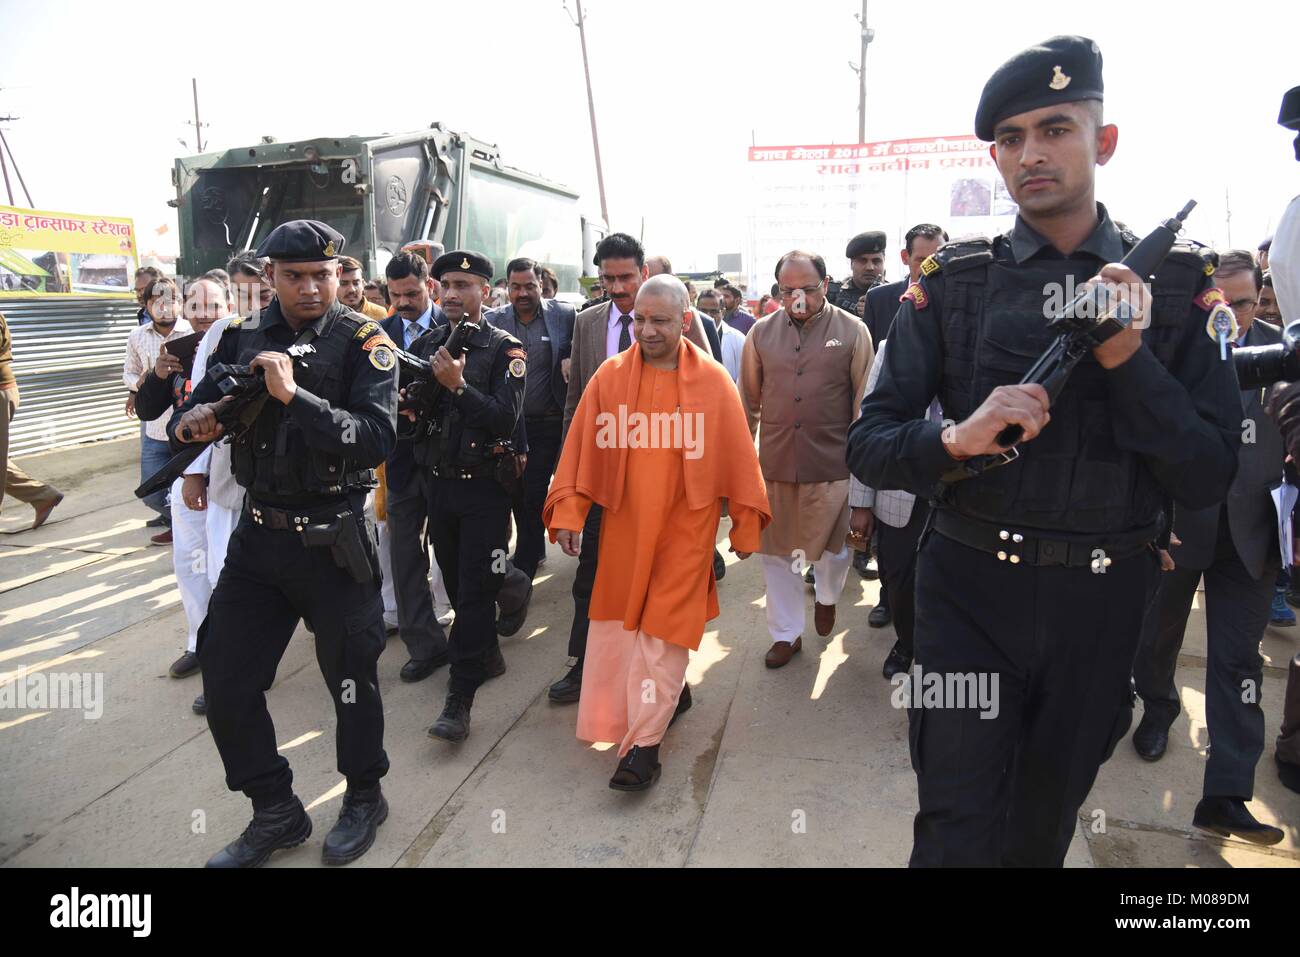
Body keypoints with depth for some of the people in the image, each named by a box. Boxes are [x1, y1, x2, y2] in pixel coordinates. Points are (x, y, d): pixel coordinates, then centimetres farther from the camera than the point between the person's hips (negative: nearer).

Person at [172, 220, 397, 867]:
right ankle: (275, 813, 29)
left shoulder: (362, 342, -8)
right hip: (257, 537, 5)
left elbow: (377, 439, -21)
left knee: (351, 677, 9)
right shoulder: (242, 339, 5)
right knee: (226, 681, 7)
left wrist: (294, 395, -29)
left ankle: (364, 797, 35)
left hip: (332, 541, -4)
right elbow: (183, 421, 7)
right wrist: (192, 423, -15)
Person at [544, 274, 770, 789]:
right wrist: (567, 511, -7)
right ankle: (671, 692, 38)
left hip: (685, 525, -3)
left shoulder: (713, 380, -5)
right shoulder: (609, 377, -1)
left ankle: (644, 743, 4)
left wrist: (746, 524, 2)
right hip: (623, 522, 3)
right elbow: (580, 447, -1)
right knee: (619, 621, 13)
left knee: (665, 626, -3)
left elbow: (739, 454, -1)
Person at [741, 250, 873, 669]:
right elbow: (749, 402, 9)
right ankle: (786, 633, 27)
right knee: (776, 549, 10)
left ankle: (827, 596, 46)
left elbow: (864, 403, -1)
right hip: (774, 462, 2)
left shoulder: (852, 331, -3)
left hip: (831, 463, -2)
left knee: (833, 545, 13)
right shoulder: (762, 332, 3)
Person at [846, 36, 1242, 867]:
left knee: (1042, 830, 23)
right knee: (958, 836, 2)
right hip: (972, 592, -2)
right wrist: (956, 439, -27)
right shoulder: (953, 283, -4)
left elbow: (1210, 479, -7)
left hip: (1103, 605, 2)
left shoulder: (1177, 283, -2)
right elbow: (868, 447, -7)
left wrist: (1128, 356, -20)